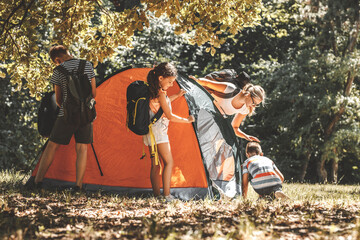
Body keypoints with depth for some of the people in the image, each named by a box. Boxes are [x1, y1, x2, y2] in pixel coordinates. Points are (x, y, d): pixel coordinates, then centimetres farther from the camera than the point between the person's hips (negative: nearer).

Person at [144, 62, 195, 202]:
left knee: (155, 165, 9)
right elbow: (170, 116, -14)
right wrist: (187, 120, -3)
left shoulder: (153, 92, 10)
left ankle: (156, 195, 11)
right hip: (159, 131, -9)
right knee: (168, 162, -7)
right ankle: (166, 195, -13)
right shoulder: (161, 94, -16)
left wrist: (176, 96, 32)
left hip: (149, 131, 9)